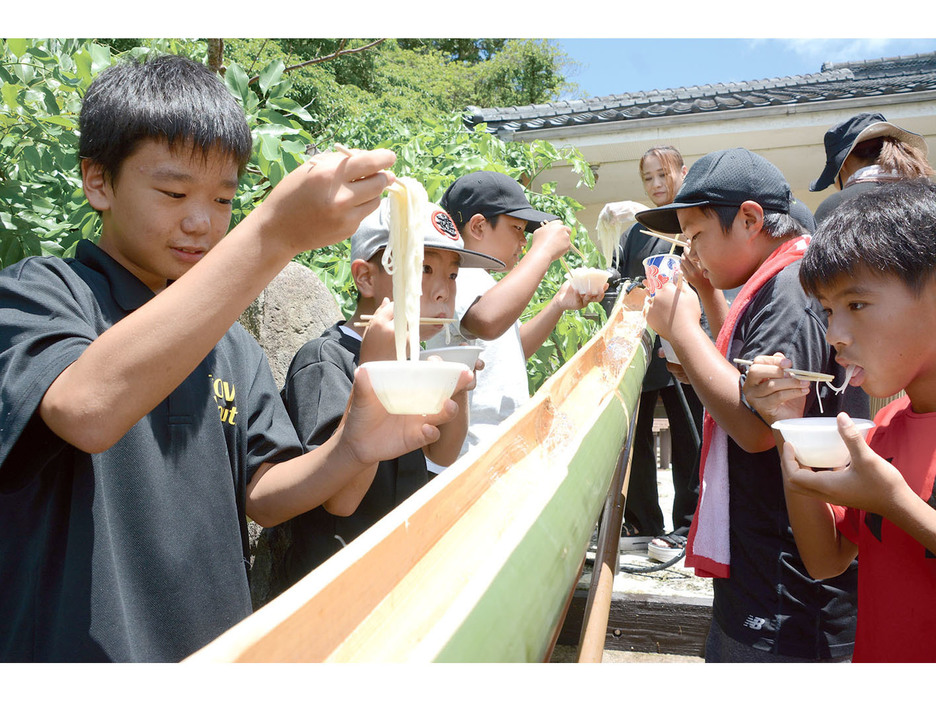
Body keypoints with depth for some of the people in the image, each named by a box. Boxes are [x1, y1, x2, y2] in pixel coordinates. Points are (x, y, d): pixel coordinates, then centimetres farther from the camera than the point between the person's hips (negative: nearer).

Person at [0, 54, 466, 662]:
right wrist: (273, 235, -36)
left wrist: (351, 450, -19)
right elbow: (87, 409, -33)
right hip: (74, 648, -5)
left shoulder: (232, 346, 4)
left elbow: (259, 493, 1)